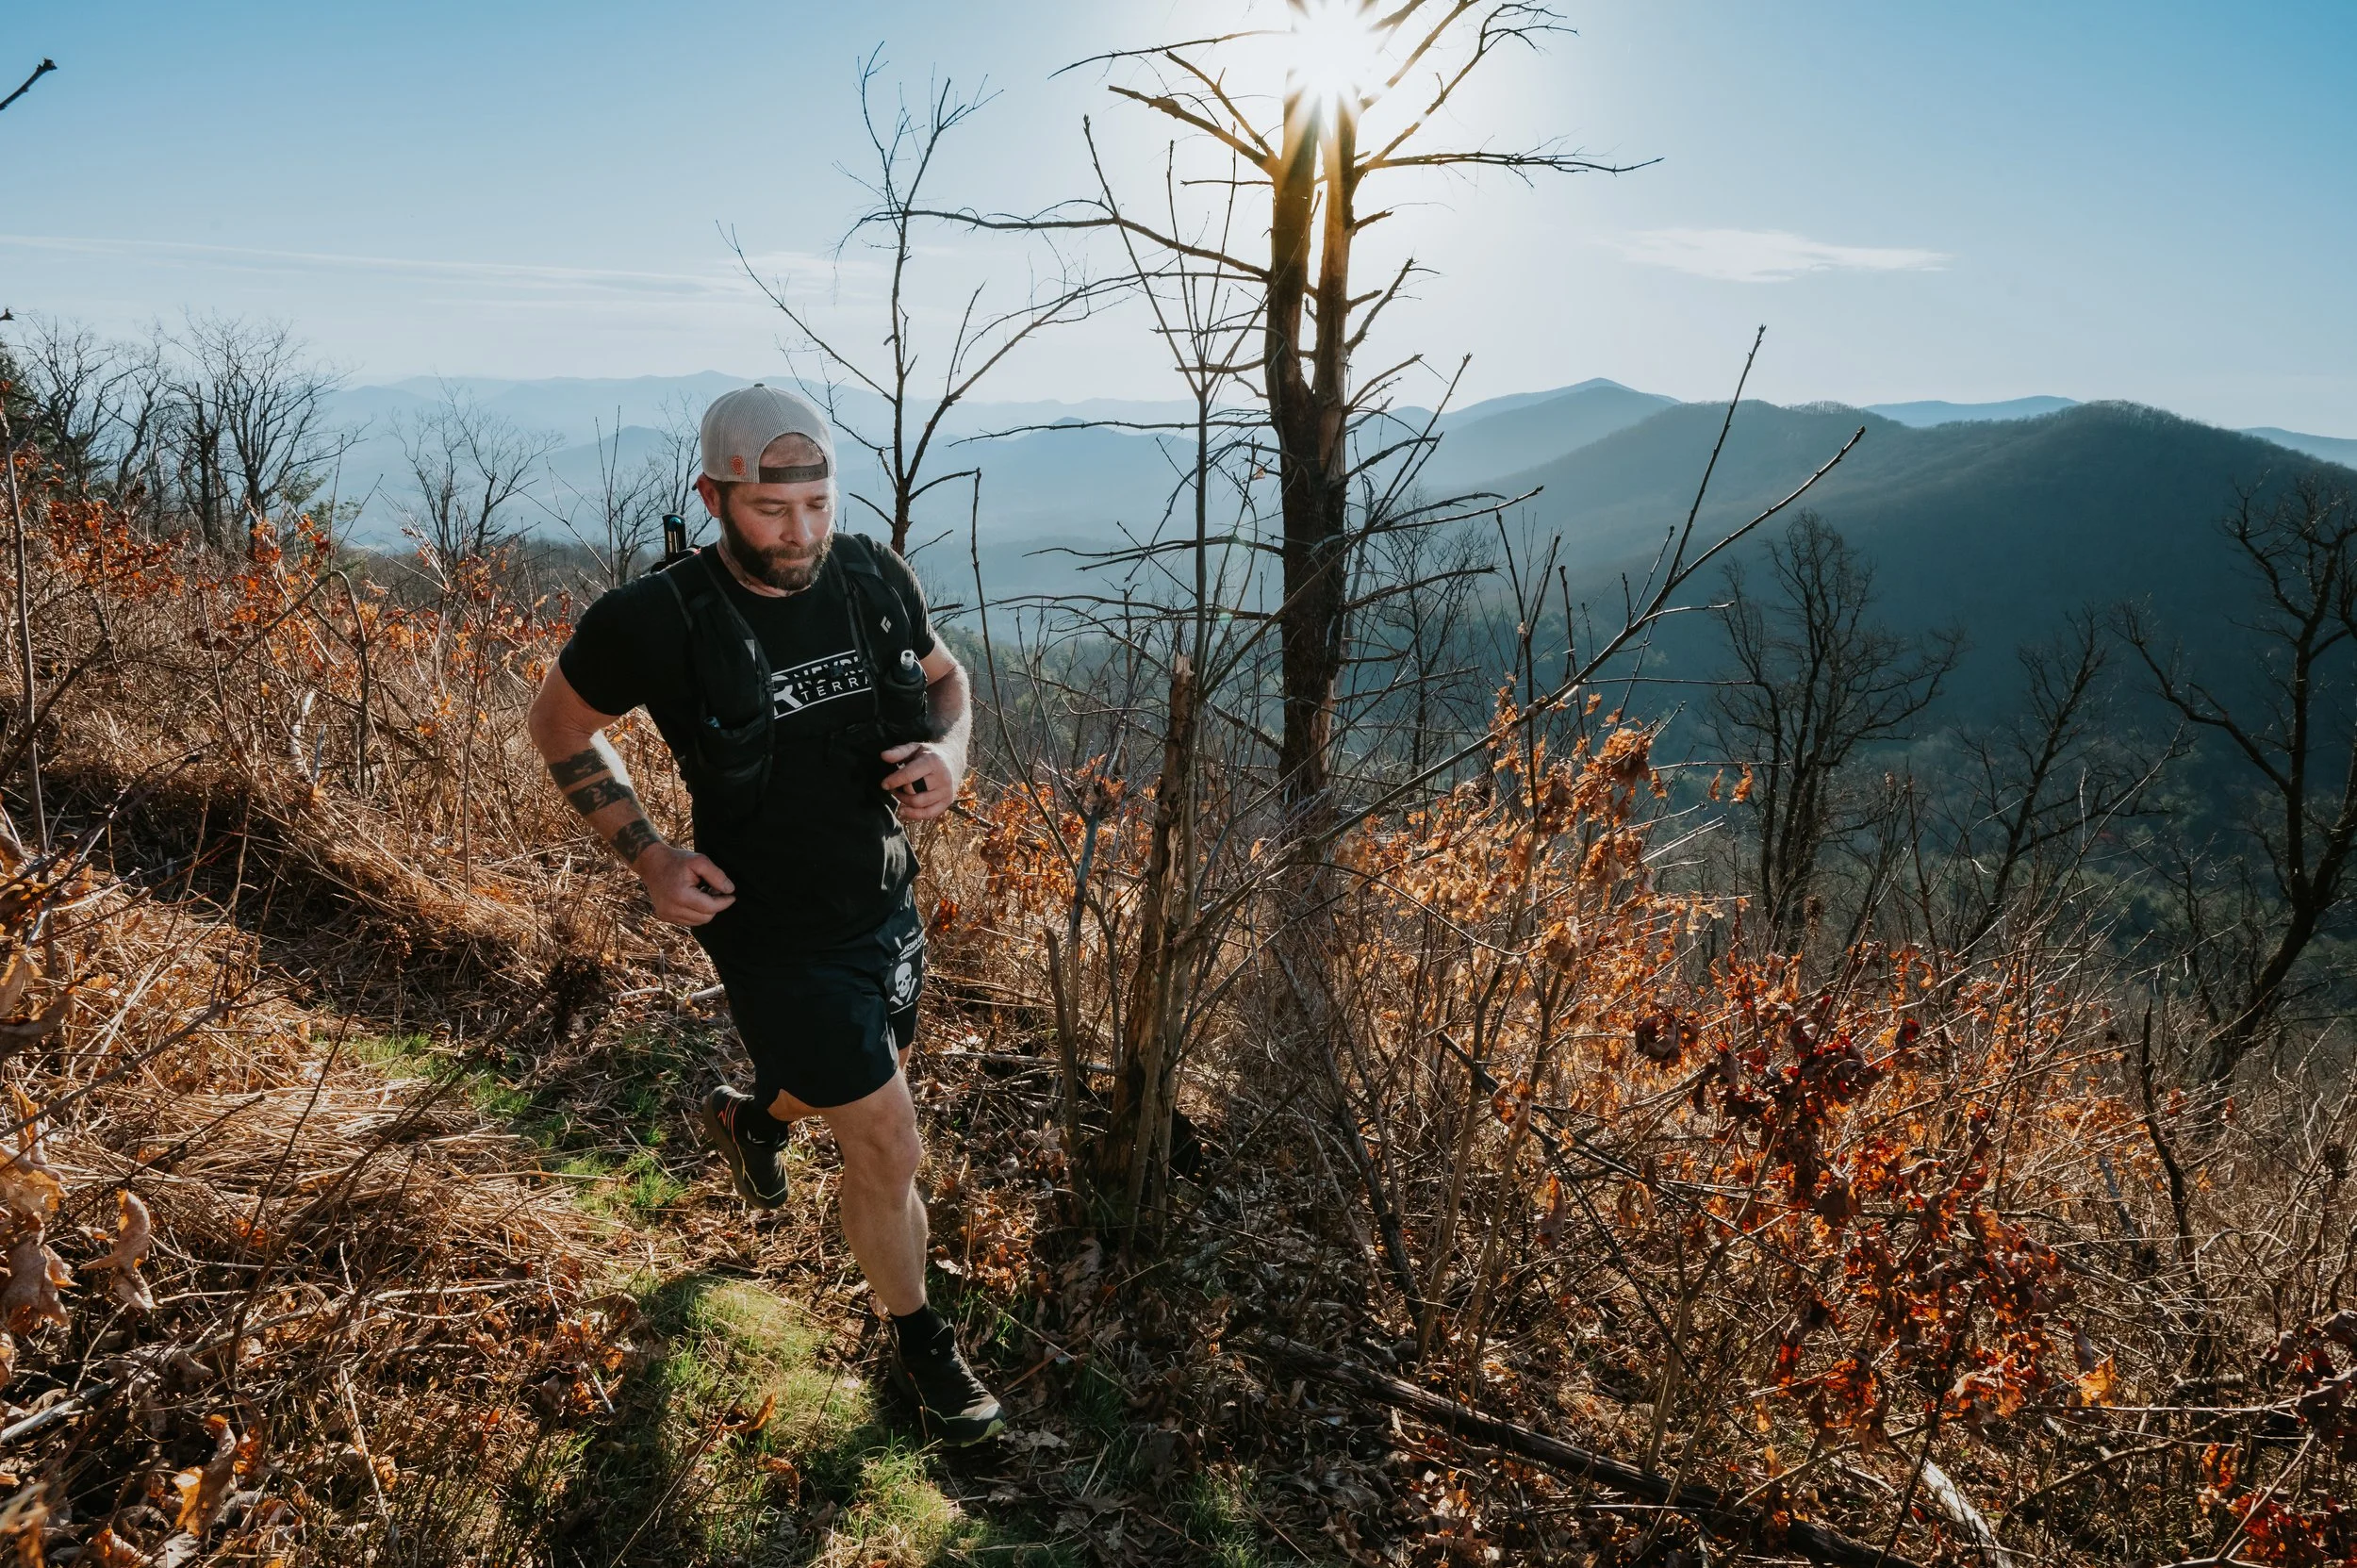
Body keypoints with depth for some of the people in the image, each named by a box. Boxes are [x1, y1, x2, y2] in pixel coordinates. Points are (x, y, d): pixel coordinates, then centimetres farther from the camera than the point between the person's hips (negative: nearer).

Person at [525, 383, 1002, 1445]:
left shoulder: (873, 580, -9)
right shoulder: (657, 621, -21)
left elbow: (944, 676, 9)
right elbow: (559, 726, -3)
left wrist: (947, 751, -13)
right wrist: (647, 857, -12)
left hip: (886, 905, 6)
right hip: (777, 935, -5)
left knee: (870, 1081, 28)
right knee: (887, 1149, -1)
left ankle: (752, 1118, 63)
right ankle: (917, 1342, 28)